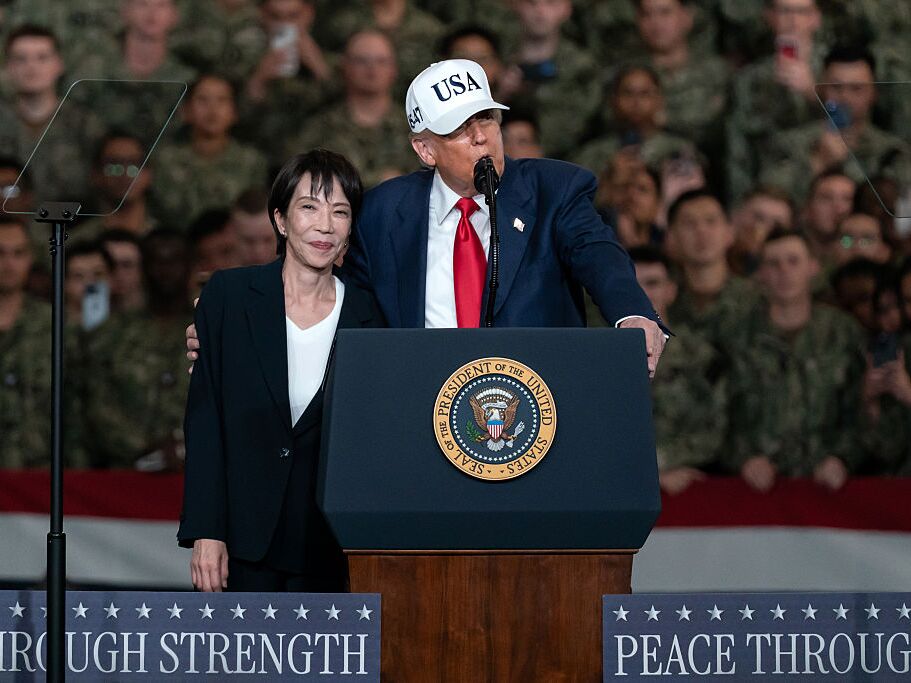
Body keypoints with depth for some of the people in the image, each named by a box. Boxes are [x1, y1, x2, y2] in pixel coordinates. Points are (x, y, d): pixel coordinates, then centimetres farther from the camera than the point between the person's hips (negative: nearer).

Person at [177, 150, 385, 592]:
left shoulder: (366, 319, 6)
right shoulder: (230, 295, 2)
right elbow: (204, 419, -1)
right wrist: (205, 533, -8)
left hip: (326, 548, 1)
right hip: (243, 541, -1)